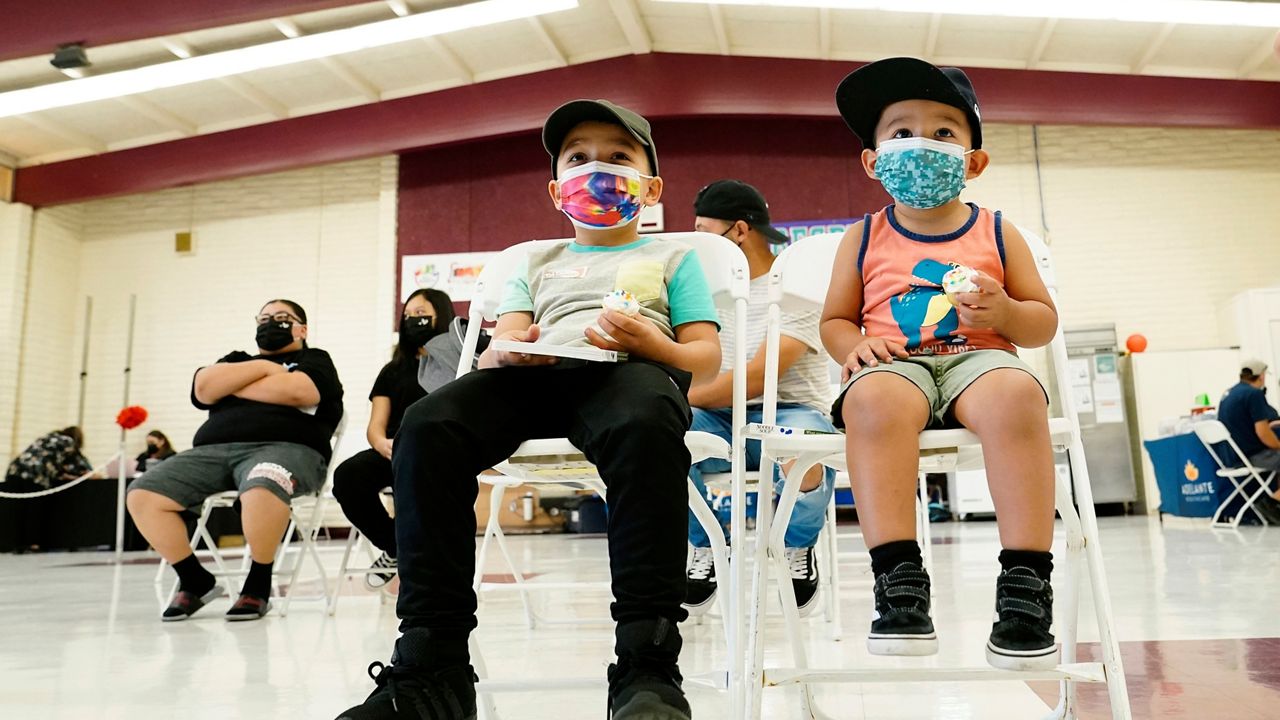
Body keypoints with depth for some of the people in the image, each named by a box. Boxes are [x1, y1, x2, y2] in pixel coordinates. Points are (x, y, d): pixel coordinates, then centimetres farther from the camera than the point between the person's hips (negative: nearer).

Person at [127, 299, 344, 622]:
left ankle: (258, 584, -17)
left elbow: (296, 391, -8)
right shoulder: (237, 360, 30)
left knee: (262, 489, -40)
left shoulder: (315, 360, 16)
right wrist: (265, 366, 3)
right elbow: (203, 388, 8)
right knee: (142, 495, -15)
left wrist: (227, 386, 6)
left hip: (285, 448, -5)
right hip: (214, 449, 6)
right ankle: (196, 581, 2)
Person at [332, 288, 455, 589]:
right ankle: (395, 547, -1)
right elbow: (375, 427, 14)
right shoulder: (393, 370, 24)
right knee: (347, 475, -27)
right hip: (394, 453, 5)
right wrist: (384, 444, -13)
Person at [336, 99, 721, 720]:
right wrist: (507, 351, -7)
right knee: (427, 426, -28)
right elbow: (497, 348, 19)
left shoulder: (671, 255, 26)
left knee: (646, 426, -41)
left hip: (632, 370, -3)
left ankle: (647, 668, -37)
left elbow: (707, 358, 13)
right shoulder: (537, 262, 34)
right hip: (533, 374, 3)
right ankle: (432, 667, -26)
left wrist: (654, 343, -11)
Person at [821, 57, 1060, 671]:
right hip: (895, 365, 0)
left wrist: (1005, 313, -9)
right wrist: (853, 344, -9)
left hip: (979, 358, 1)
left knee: (1016, 392, -36)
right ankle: (898, 576, -36)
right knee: (872, 397, -38)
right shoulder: (864, 238, 14)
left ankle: (1026, 579, -31)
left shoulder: (996, 233, 14)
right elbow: (834, 319, 16)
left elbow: (1044, 320, 15)